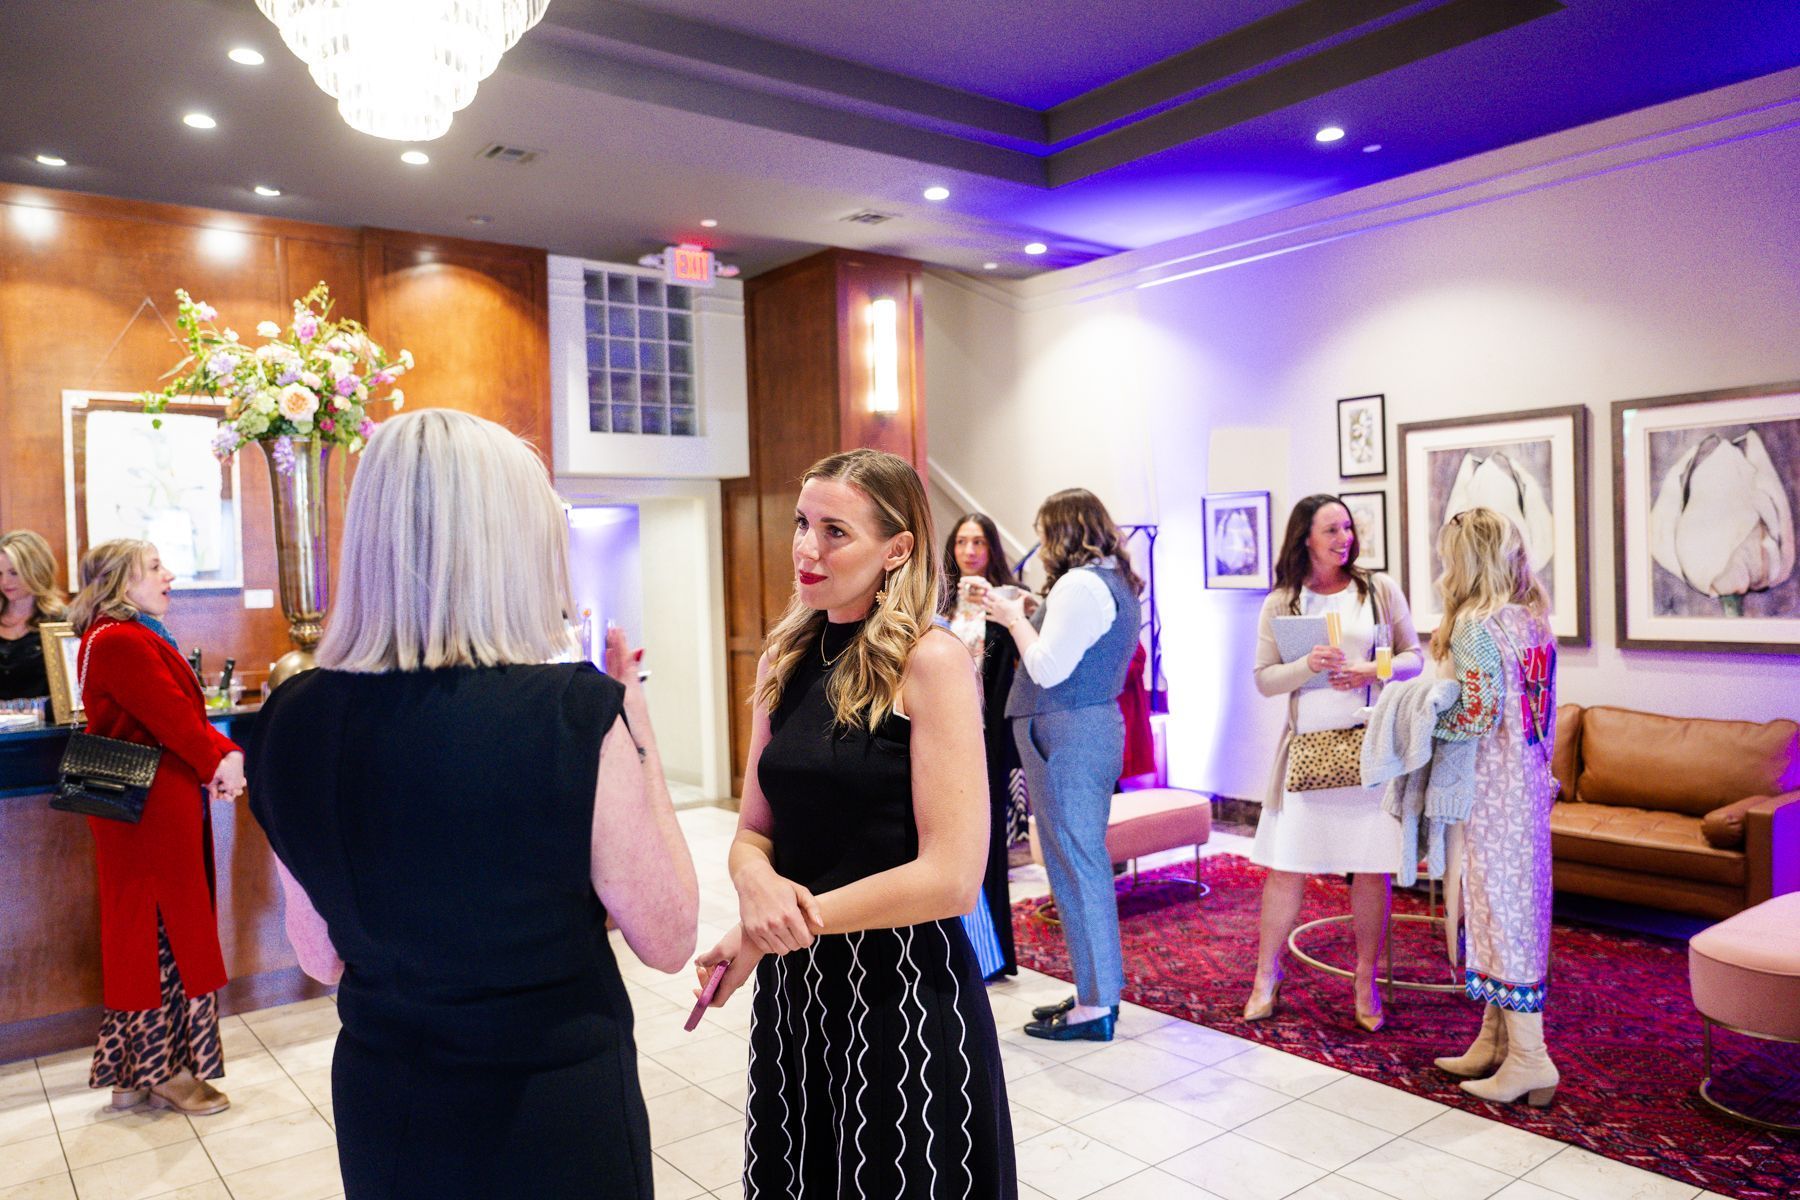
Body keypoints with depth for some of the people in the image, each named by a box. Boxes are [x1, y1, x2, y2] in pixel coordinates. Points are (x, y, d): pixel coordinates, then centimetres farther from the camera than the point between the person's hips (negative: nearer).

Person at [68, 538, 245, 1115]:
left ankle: (133, 1073, 28)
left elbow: (185, 710, 8)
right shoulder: (121, 642, -19)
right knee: (163, 935, 0)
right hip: (151, 812, -11)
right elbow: (171, 716, -20)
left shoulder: (140, 636, 15)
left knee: (147, 932, 17)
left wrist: (225, 752, -6)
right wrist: (219, 760, -7)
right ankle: (164, 1071, 13)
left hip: (162, 805, 11)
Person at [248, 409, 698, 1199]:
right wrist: (635, 726, -9)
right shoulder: (572, 715, -25)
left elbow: (321, 959, 4)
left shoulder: (293, 721, -10)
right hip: (554, 1110, -4)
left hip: (379, 1111, 4)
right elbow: (668, 941, -12)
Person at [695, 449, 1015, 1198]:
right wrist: (757, 883, -17)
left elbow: (951, 877, -20)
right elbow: (752, 831, 8)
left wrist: (771, 931, -15)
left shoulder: (931, 661, -15)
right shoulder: (785, 660, 4)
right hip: (790, 986, 6)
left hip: (904, 986, -6)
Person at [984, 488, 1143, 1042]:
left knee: (1073, 861, -3)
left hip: (1067, 734, -10)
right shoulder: (1116, 581, 15)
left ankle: (1095, 1006, 6)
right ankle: (1097, 991, 25)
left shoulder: (1079, 585, -15)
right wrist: (1025, 618, 10)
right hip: (1097, 726, 10)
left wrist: (1016, 619, -6)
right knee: (1086, 859, 15)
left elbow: (1048, 669, -19)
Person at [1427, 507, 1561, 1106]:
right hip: (1530, 785, 9)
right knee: (1517, 903, 14)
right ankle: (1494, 1043, 25)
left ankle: (1529, 1061, 7)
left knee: (1499, 906, -1)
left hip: (1490, 791, -9)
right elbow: (1543, 715, 12)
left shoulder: (1474, 628, -17)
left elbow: (1480, 713, -22)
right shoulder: (1535, 621, 10)